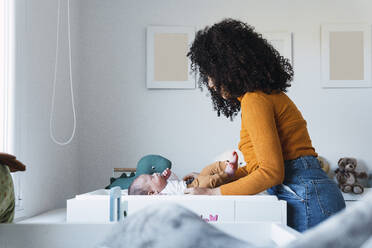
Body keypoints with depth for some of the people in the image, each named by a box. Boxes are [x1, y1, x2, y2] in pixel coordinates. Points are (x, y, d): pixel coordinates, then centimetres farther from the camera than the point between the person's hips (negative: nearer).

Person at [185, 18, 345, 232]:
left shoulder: (255, 100, -12)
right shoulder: (268, 94, 18)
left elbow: (271, 172, -18)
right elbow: (260, 166, 21)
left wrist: (212, 193, -12)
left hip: (307, 199, -9)